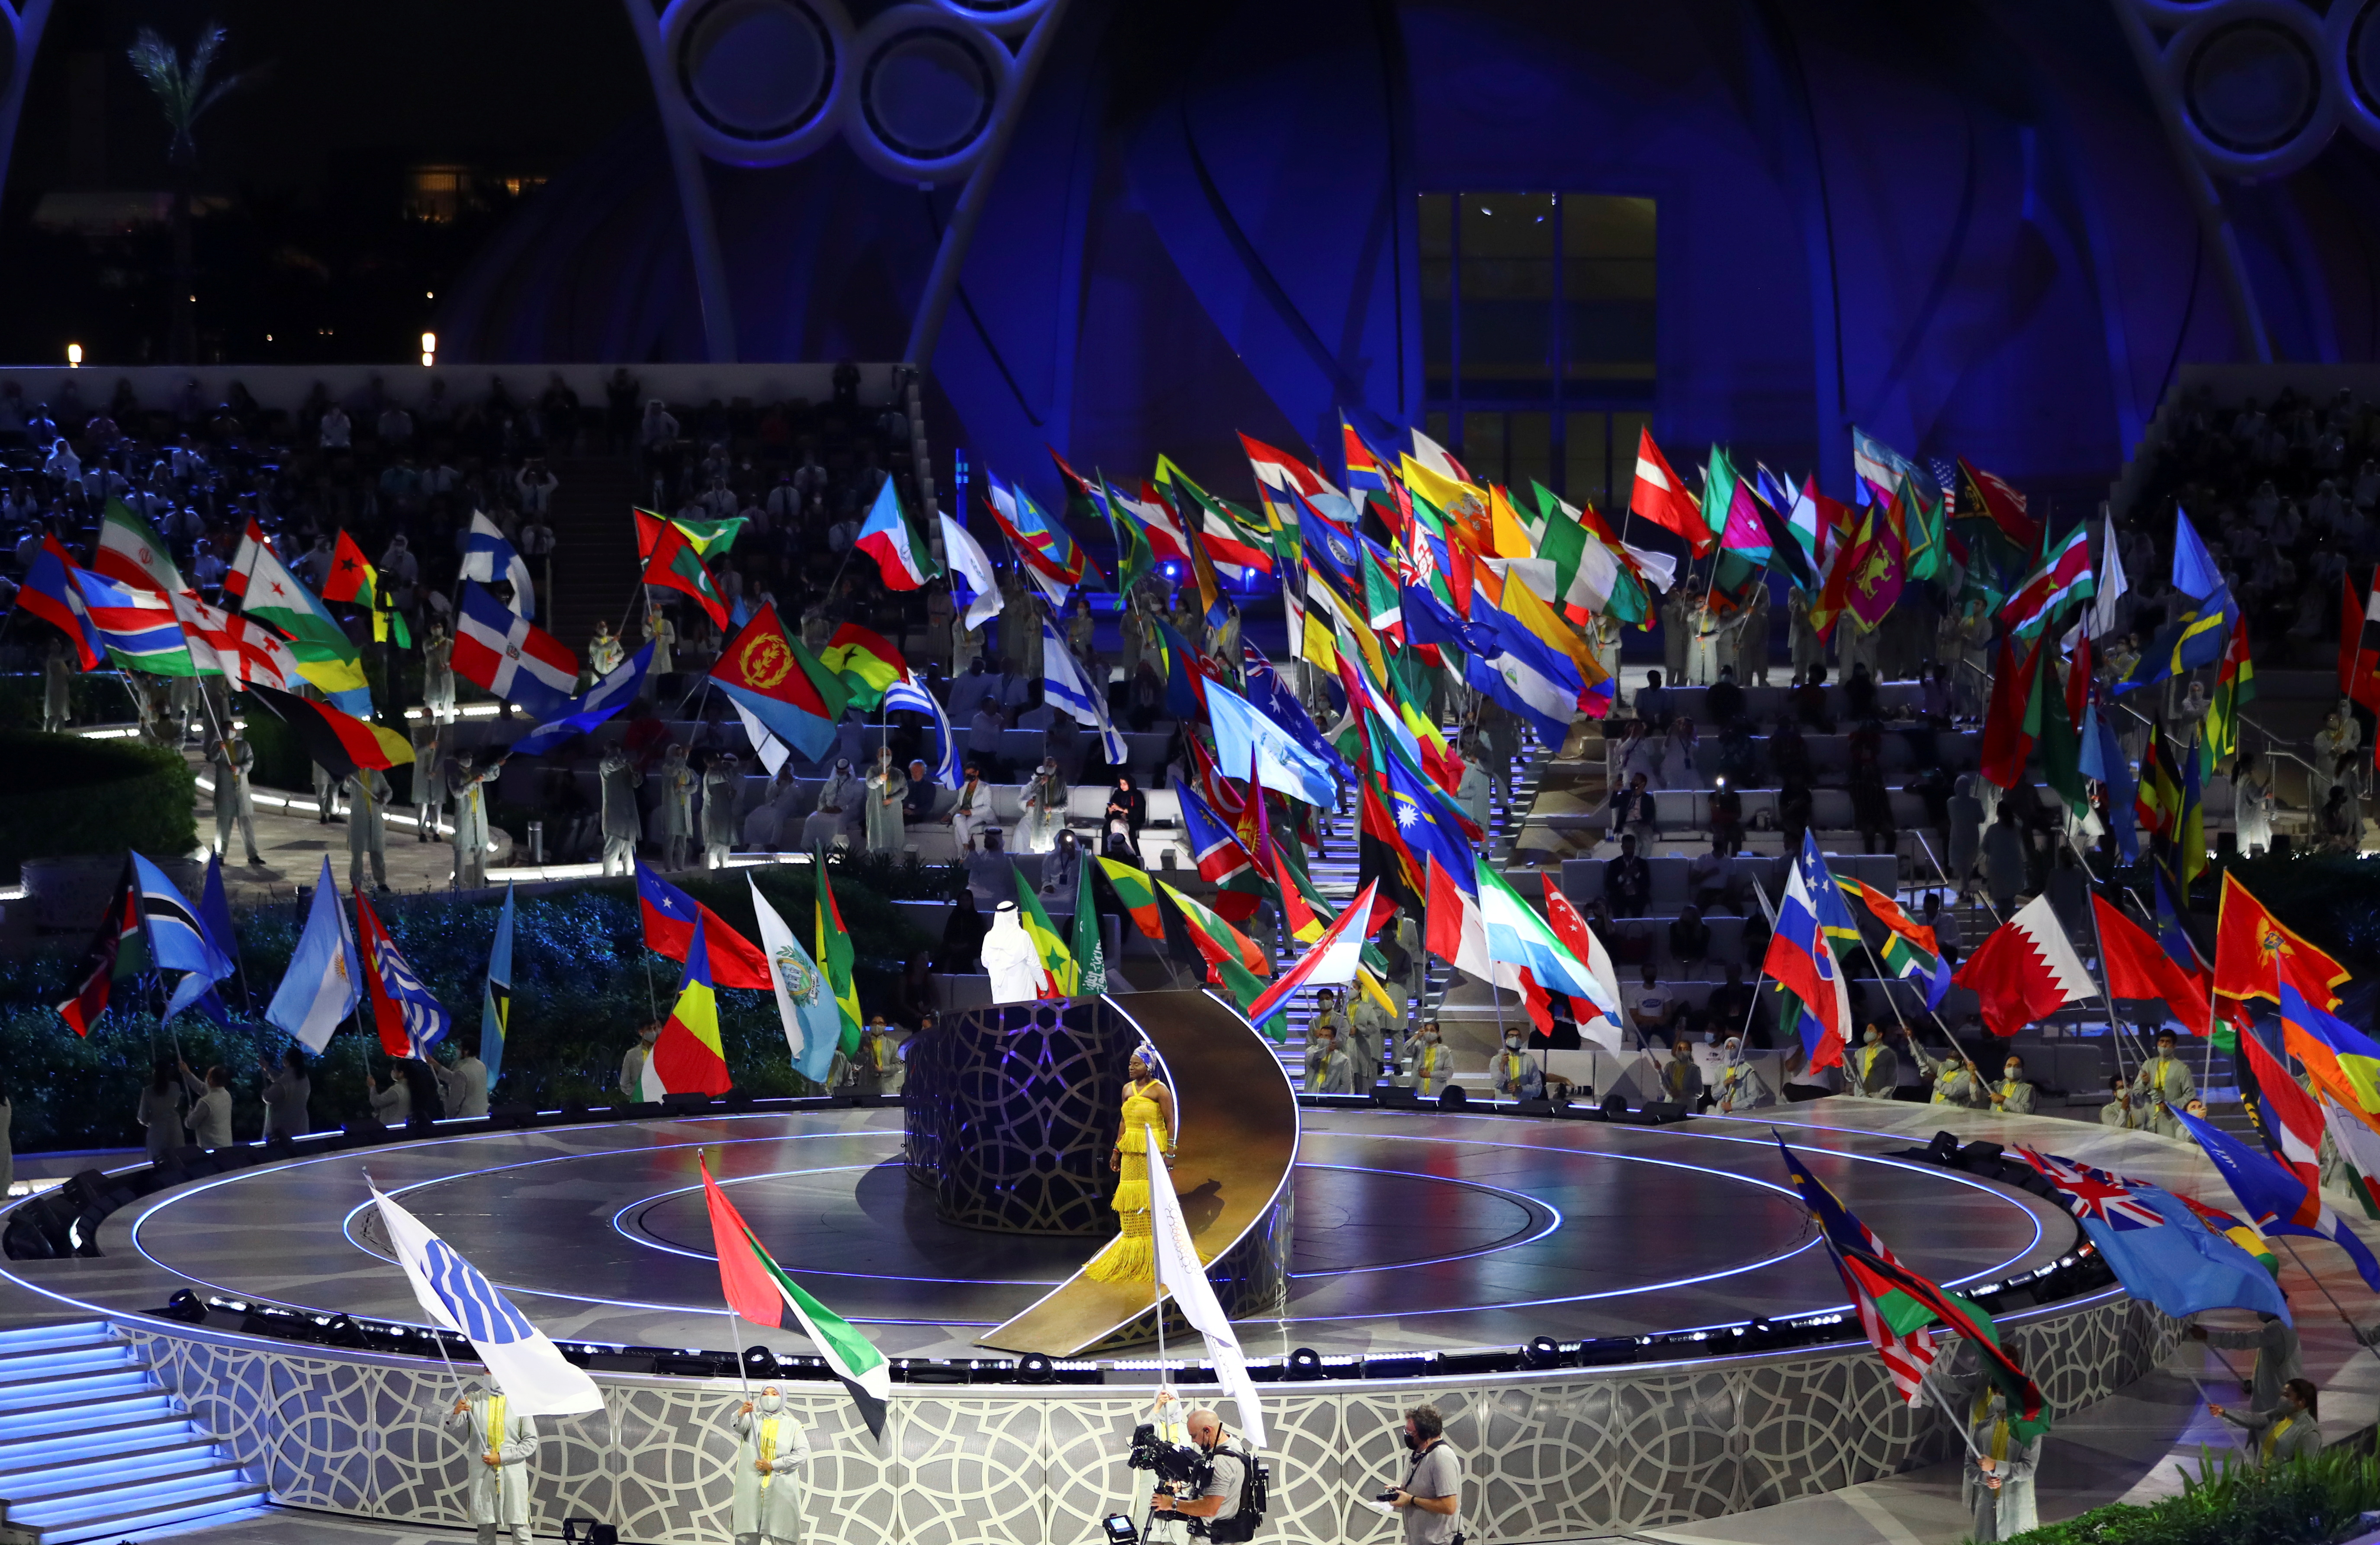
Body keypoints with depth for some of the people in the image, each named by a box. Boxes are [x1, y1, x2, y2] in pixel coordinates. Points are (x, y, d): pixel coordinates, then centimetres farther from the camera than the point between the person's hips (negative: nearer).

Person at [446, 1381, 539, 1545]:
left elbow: (531, 1442, 0)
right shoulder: (473, 1399, 4)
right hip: (482, 1474, 2)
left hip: (513, 1474, -2)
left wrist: (501, 1457, -11)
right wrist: (456, 1412, -31)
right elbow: (450, 1426, -8)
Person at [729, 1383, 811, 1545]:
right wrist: (742, 1412, -34)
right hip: (751, 1488, 1)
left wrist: (773, 1465, -9)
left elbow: (802, 1453, 1)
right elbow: (739, 1426, -9)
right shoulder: (753, 1419, 15)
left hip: (782, 1489, -1)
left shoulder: (793, 1426, 14)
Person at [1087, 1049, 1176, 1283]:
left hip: (1153, 1150, -6)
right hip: (1130, 1150, 6)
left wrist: (1170, 1152, -13)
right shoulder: (1128, 1089, 14)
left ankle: (1153, 1250, -1)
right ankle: (1132, 1251, 10)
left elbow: (1170, 1122, -7)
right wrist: (1116, 1150, 17)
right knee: (1128, 1197, 3)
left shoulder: (1159, 1089, -5)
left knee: (1152, 1197, -7)